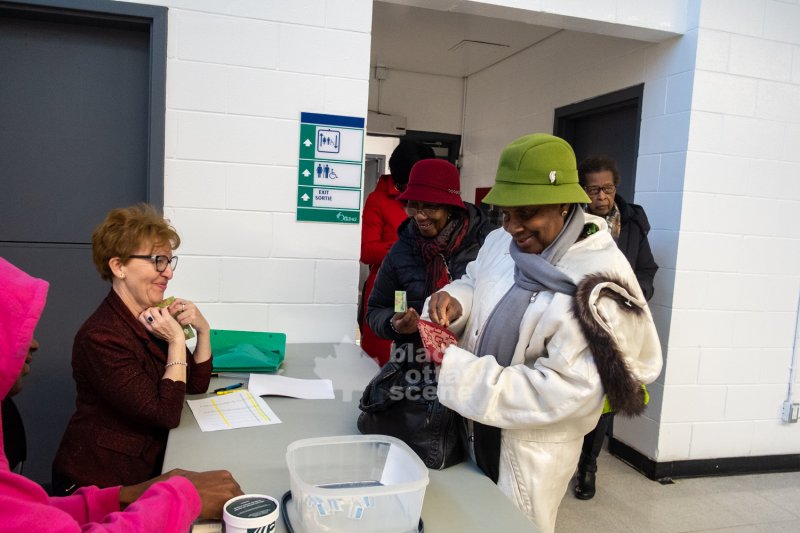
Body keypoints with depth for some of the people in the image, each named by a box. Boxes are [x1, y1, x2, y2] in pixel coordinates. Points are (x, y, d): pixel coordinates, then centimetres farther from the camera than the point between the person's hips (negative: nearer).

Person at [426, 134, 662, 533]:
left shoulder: (599, 284, -27)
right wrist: (455, 301, -13)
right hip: (476, 427, 7)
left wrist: (456, 367, -32)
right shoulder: (502, 242, -5)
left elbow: (566, 389, -29)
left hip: (531, 449, -6)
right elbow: (476, 282, 13)